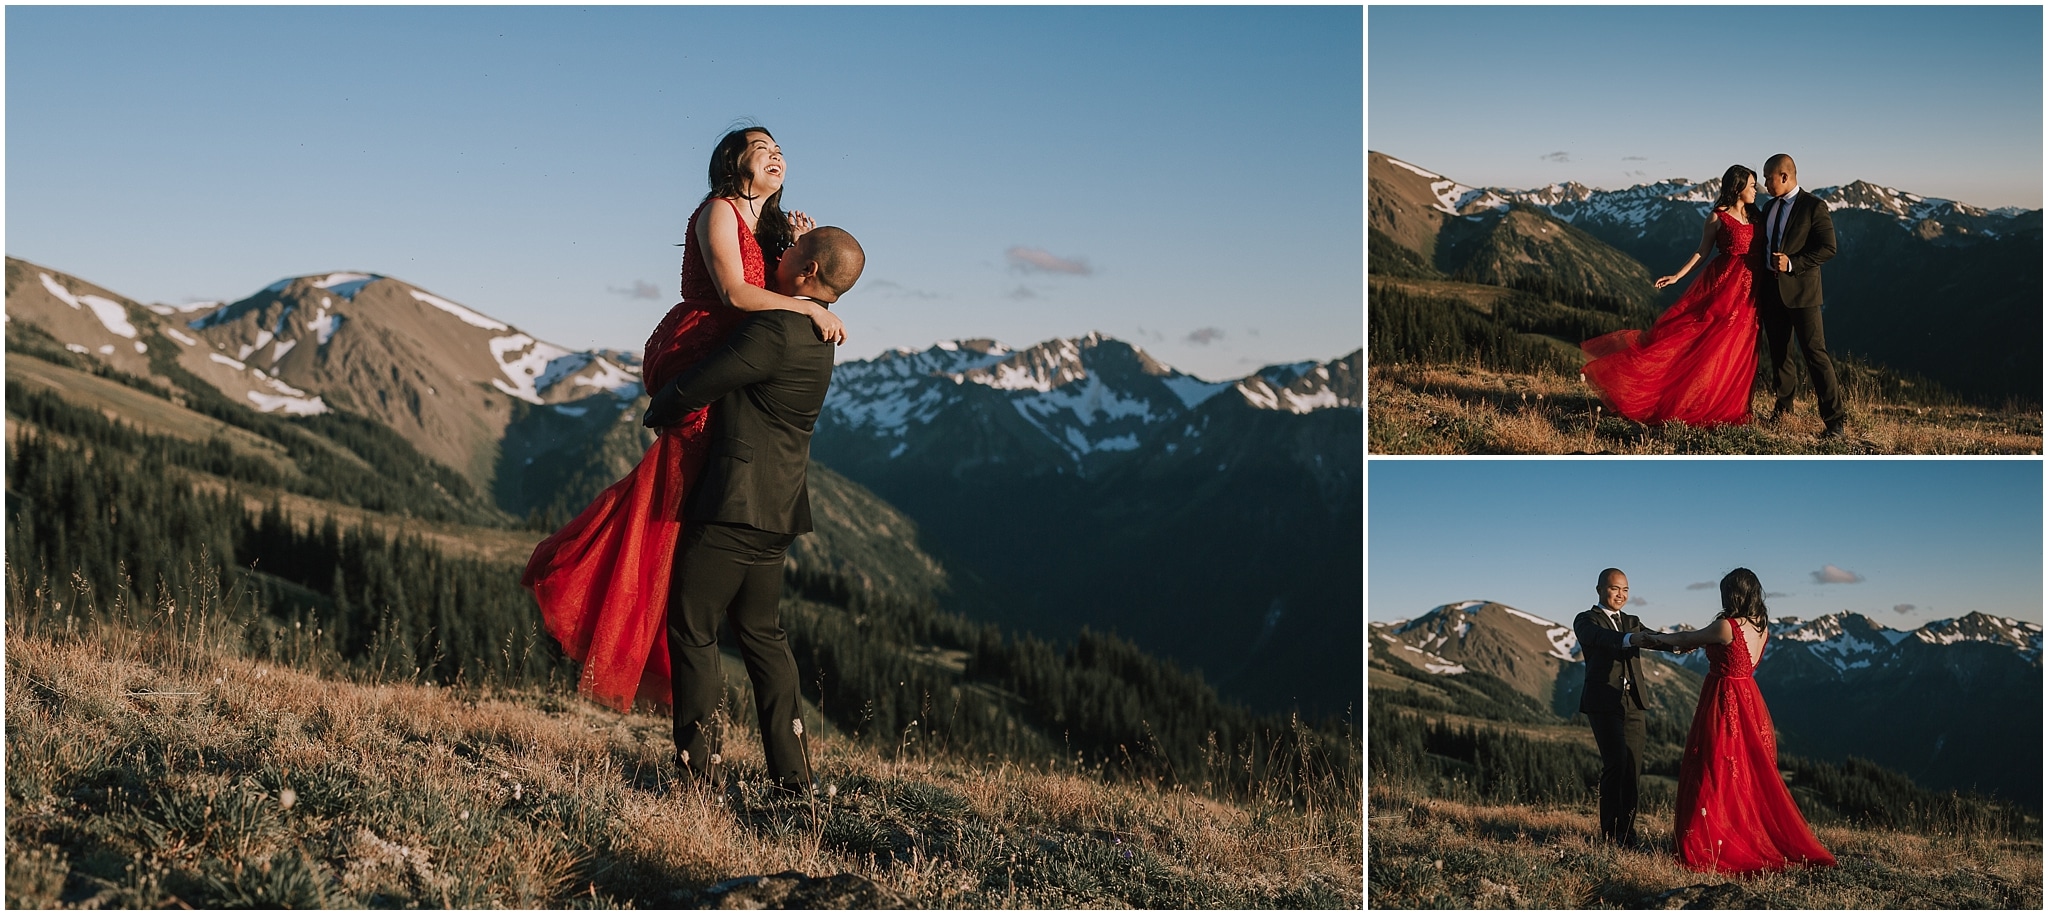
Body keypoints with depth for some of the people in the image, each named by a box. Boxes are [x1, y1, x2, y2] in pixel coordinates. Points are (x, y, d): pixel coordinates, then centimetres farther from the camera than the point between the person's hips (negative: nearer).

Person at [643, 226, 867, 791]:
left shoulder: (777, 331, -19)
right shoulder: (818, 334, 10)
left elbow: (695, 388, -14)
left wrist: (658, 414, 5)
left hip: (734, 506, -9)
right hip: (777, 510, 9)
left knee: (691, 629, 1)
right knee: (761, 632, 16)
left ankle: (698, 766, 3)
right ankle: (791, 770, 17)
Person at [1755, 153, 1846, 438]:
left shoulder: (1813, 207, -8)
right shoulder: (1770, 208, 14)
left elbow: (1828, 248, -13)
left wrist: (1792, 263, -20)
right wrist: (1760, 288, 14)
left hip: (1800, 289, -7)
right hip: (1771, 289, 7)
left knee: (1815, 352, -10)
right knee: (1779, 352, 14)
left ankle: (1834, 418, -9)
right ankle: (1783, 405, 29)